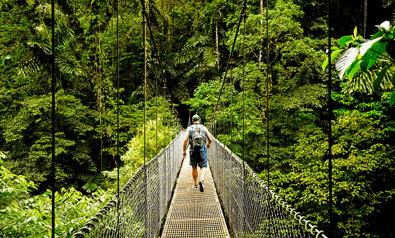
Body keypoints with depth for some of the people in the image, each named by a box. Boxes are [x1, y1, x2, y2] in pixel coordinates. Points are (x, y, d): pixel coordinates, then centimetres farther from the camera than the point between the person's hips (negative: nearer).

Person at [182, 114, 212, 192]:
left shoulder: (189, 128, 4)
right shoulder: (204, 128, 5)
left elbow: (185, 140, -4)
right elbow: (210, 139, 10)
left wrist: (184, 150, 3)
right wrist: (208, 144, 32)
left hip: (193, 151, 1)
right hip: (202, 150, -1)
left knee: (194, 168, 14)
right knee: (203, 167, 2)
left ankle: (195, 185, 23)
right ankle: (201, 180, -26)